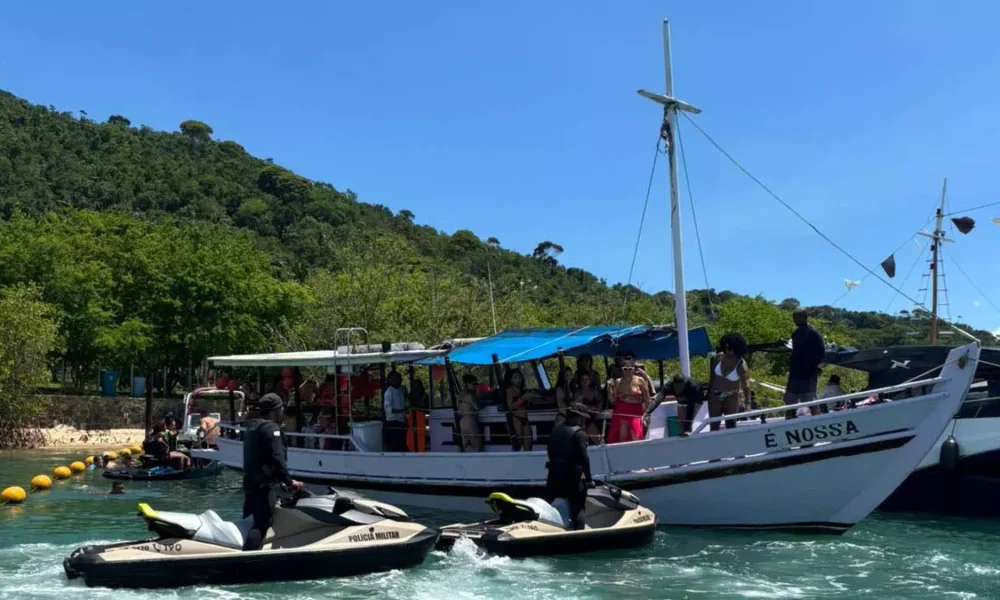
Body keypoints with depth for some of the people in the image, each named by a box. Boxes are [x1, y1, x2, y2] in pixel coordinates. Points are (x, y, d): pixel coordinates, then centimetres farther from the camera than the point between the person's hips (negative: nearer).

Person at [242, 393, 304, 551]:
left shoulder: (250, 425, 15)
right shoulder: (271, 428, -14)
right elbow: (276, 458, -23)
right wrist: (289, 481, -19)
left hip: (249, 481, 10)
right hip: (263, 484, -10)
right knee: (261, 525, -15)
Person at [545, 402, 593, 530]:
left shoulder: (556, 429, 9)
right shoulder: (579, 433, -12)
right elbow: (584, 457, -17)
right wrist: (589, 479, -12)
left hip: (554, 474, 6)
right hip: (572, 476, -6)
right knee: (578, 509, 0)